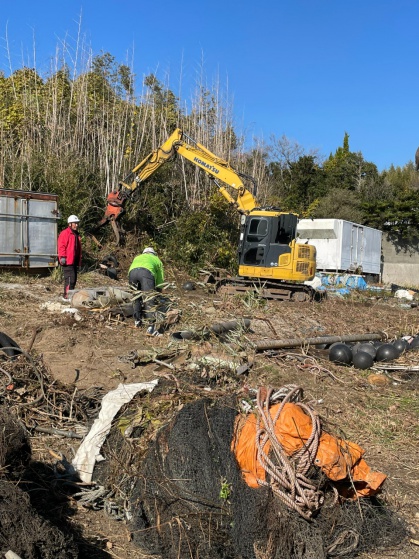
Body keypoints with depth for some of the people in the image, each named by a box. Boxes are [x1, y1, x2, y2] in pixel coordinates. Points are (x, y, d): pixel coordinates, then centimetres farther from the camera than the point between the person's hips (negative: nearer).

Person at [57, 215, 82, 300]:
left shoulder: (76, 235, 20)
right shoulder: (65, 233, -8)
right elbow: (61, 246, -16)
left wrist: (79, 260, 24)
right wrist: (62, 257, -22)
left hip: (74, 261, 10)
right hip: (67, 261, -10)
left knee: (74, 279, 12)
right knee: (70, 278, -12)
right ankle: (67, 296, -9)